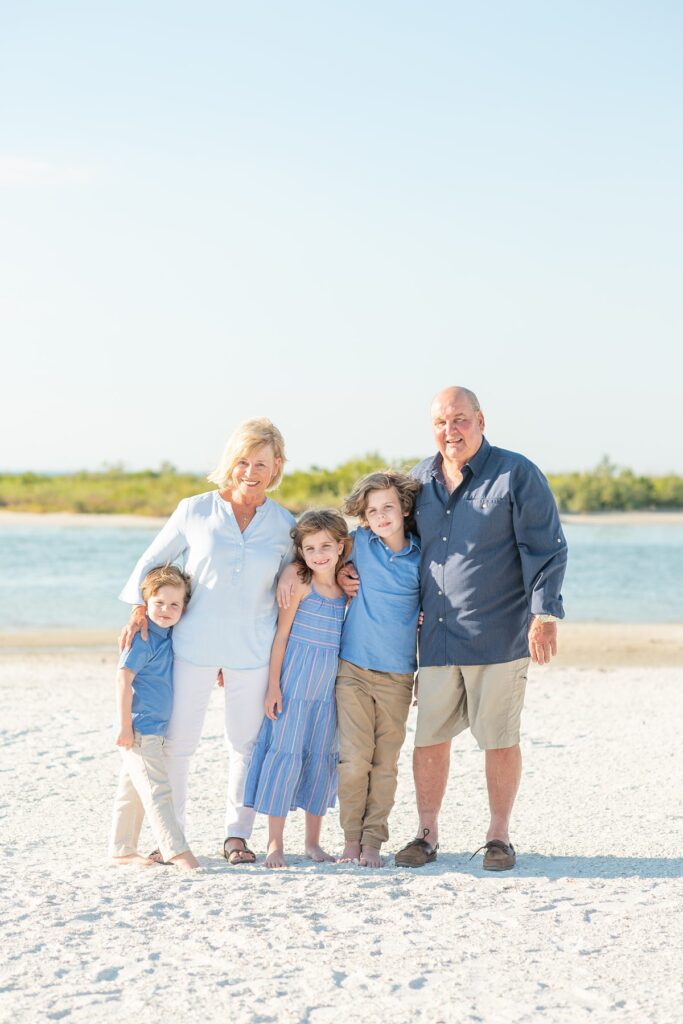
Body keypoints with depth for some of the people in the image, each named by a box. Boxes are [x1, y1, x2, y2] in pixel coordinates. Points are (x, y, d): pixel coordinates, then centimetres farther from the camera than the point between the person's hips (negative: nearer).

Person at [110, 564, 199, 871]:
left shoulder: (167, 636, 11)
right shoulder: (144, 638, -15)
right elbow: (123, 677, -20)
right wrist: (124, 725, -21)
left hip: (153, 729, 9)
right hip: (139, 729, -9)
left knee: (132, 790, 15)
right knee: (157, 790, -11)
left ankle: (122, 850, 22)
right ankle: (177, 851, -13)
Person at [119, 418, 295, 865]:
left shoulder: (284, 524, 2)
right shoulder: (195, 511, -2)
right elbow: (153, 561, 8)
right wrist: (141, 609, -1)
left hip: (253, 650, 1)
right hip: (194, 643, -1)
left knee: (247, 742, 7)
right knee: (177, 740, 1)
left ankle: (237, 834, 20)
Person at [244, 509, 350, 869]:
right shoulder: (300, 583, -8)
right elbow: (281, 634, -7)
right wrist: (273, 685, -10)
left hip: (329, 685, 5)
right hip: (295, 681, -4)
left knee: (322, 757, 8)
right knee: (286, 753, -4)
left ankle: (313, 841, 18)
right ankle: (275, 843, 0)